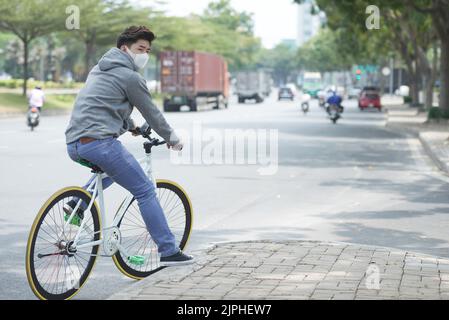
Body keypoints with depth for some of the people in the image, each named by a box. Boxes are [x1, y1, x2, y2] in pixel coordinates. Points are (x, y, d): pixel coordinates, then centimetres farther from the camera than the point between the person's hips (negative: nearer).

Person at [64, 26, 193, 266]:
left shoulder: (99, 70, 24)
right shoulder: (130, 77, -2)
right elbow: (151, 113, 5)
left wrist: (131, 126, 50)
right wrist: (172, 139, 20)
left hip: (74, 145, 9)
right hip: (99, 142, -9)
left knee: (111, 169, 37)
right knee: (145, 192, -1)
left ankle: (77, 204, 17)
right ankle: (168, 252, -2)